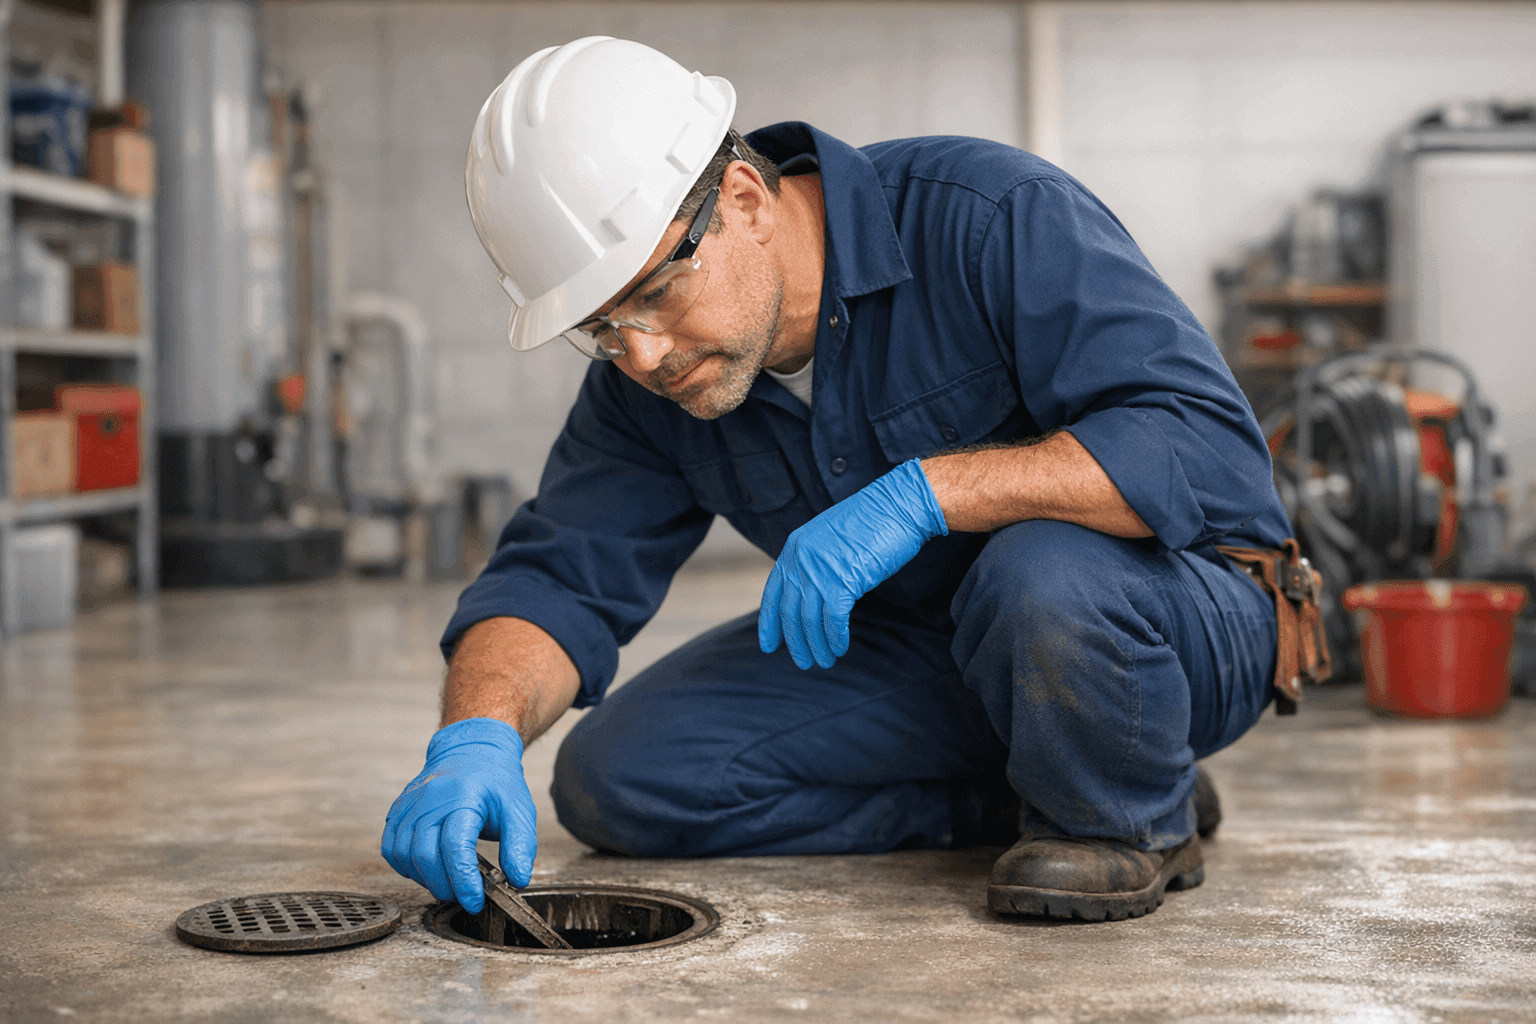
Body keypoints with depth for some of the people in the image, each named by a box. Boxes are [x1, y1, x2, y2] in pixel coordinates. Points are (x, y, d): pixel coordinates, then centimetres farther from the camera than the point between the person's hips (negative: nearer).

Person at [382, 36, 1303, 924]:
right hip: (922, 663, 6)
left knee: (1042, 574, -41)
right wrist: (478, 737, -28)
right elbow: (556, 572, -7)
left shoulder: (996, 219, -25)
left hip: (1173, 627, -5)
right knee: (616, 777, -9)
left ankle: (1131, 819, -7)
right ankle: (1014, 798, 0)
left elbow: (1211, 449, -32)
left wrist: (926, 491, -39)